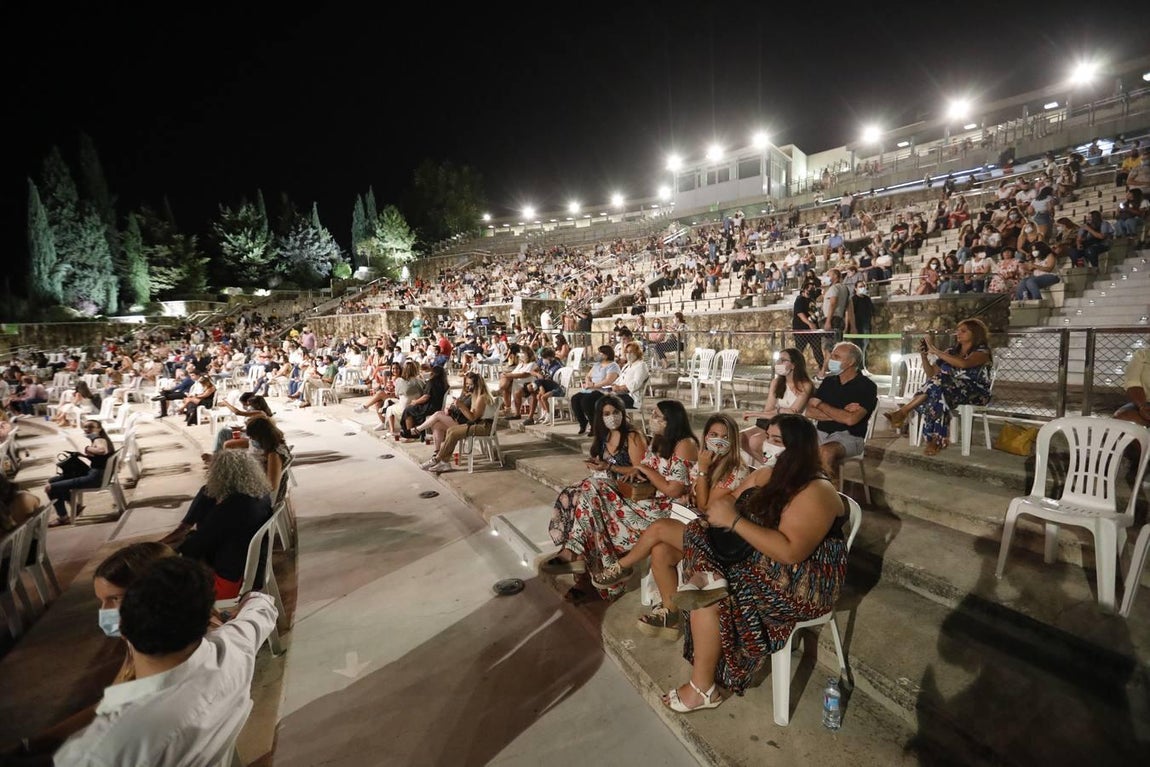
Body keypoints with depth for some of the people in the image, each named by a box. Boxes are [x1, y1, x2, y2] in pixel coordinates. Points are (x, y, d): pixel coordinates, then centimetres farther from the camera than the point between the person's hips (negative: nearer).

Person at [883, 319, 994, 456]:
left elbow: (963, 364, -26)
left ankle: (903, 411, -33)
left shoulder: (982, 352, -2)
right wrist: (924, 355, -3)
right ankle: (936, 440, -35)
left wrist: (935, 351, -24)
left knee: (939, 382, -33)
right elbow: (932, 374, 11)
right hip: (951, 391, 5)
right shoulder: (952, 351, 16)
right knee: (937, 395, -33)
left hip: (976, 394, -5)